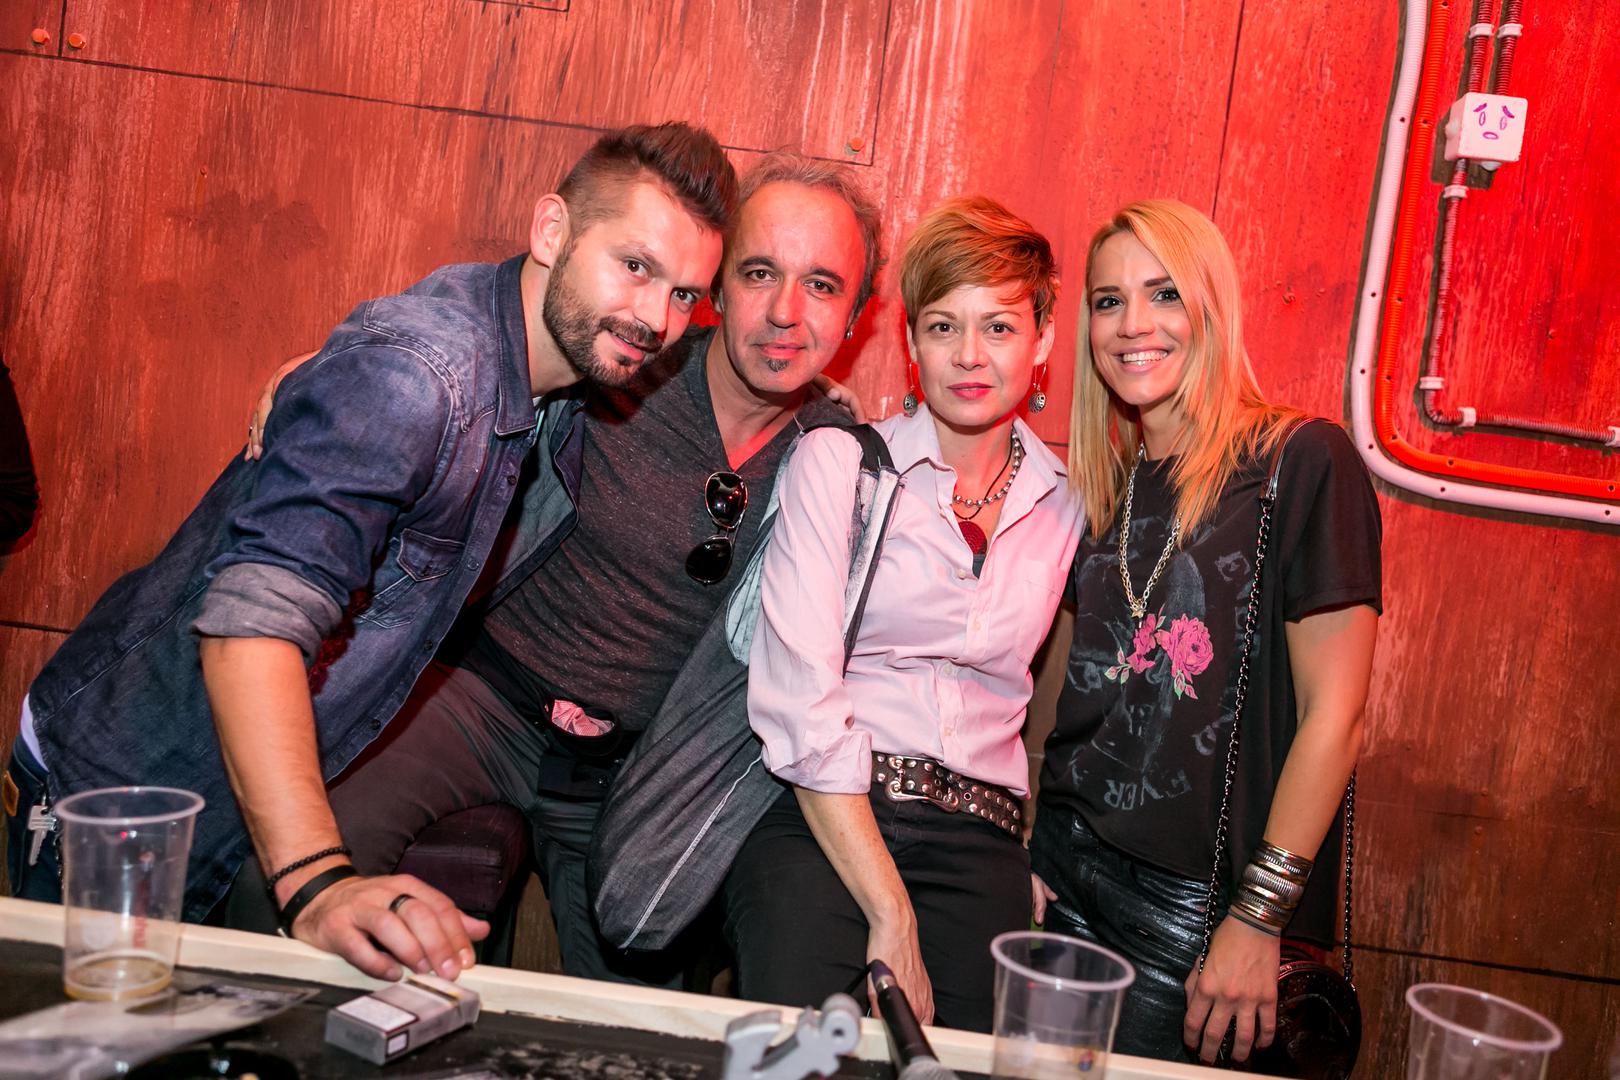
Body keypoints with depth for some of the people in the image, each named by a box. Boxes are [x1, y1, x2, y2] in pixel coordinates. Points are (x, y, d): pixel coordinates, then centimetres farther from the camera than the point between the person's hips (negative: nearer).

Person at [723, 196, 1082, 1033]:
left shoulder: (1065, 506, 11)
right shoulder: (837, 463, 0)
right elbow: (801, 701, -9)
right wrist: (889, 916, -14)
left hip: (981, 845, 3)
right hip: (820, 823, -3)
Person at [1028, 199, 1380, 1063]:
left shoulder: (1302, 463, -10)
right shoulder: (1102, 488, 9)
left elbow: (1333, 714, -13)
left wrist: (1258, 922, -14)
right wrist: (1018, 854, 5)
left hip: (1197, 897, -5)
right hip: (1064, 867, 6)